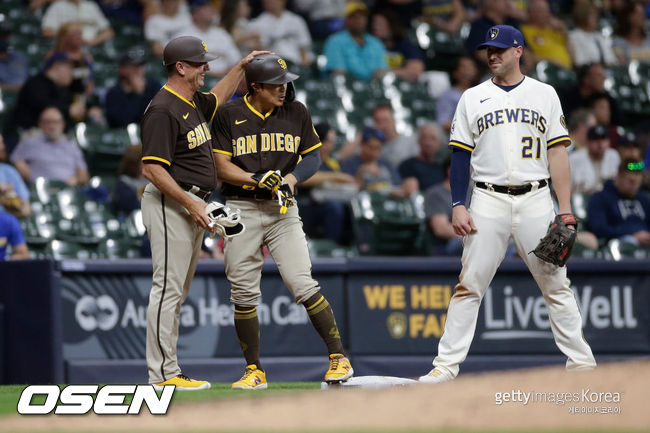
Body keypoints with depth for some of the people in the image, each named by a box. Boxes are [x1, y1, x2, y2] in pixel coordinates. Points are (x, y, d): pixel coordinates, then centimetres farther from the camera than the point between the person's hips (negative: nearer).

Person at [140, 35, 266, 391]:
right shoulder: (163, 109, -16)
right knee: (168, 288, -9)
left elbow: (218, 98, 39)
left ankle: (168, 370, 14)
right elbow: (152, 169, -21)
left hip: (193, 206, 10)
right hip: (169, 203, -10)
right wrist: (190, 203, -24)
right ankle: (162, 373, -9)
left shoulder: (193, 102, 13)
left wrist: (242, 66, 29)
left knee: (178, 291, 10)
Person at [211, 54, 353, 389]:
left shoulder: (296, 113, 6)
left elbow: (313, 157, 11)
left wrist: (290, 178, -9)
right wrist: (258, 179, -19)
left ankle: (338, 357, -5)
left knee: (302, 284, -12)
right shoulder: (229, 116, 0)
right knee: (243, 294, 1)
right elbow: (223, 168, -3)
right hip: (241, 210, 0)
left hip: (283, 209, 0)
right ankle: (254, 371, 11)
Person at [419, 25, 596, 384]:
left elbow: (557, 153, 5)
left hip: (536, 200, 0)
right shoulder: (473, 98, 10)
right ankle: (446, 366, -2)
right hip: (488, 201, 0)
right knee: (469, 286, -4)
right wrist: (458, 206, -4)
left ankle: (581, 364, 6)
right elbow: (461, 156, 8)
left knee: (556, 284, 1)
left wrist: (565, 210, -3)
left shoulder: (545, 95, 8)